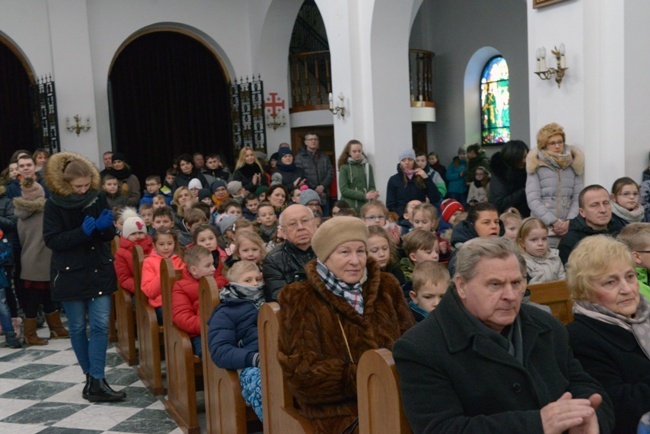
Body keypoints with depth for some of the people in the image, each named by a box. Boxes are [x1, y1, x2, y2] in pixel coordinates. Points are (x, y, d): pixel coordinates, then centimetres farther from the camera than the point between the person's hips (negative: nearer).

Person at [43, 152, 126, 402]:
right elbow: (51, 240, -13)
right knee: (78, 328, 7)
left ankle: (96, 381, -1)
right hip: (70, 274, -2)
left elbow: (110, 236, 6)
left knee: (100, 325, -4)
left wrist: (105, 227, -18)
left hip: (99, 270, 2)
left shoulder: (98, 199, 0)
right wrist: (81, 232, -26)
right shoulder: (54, 205, -8)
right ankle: (91, 377, 22)